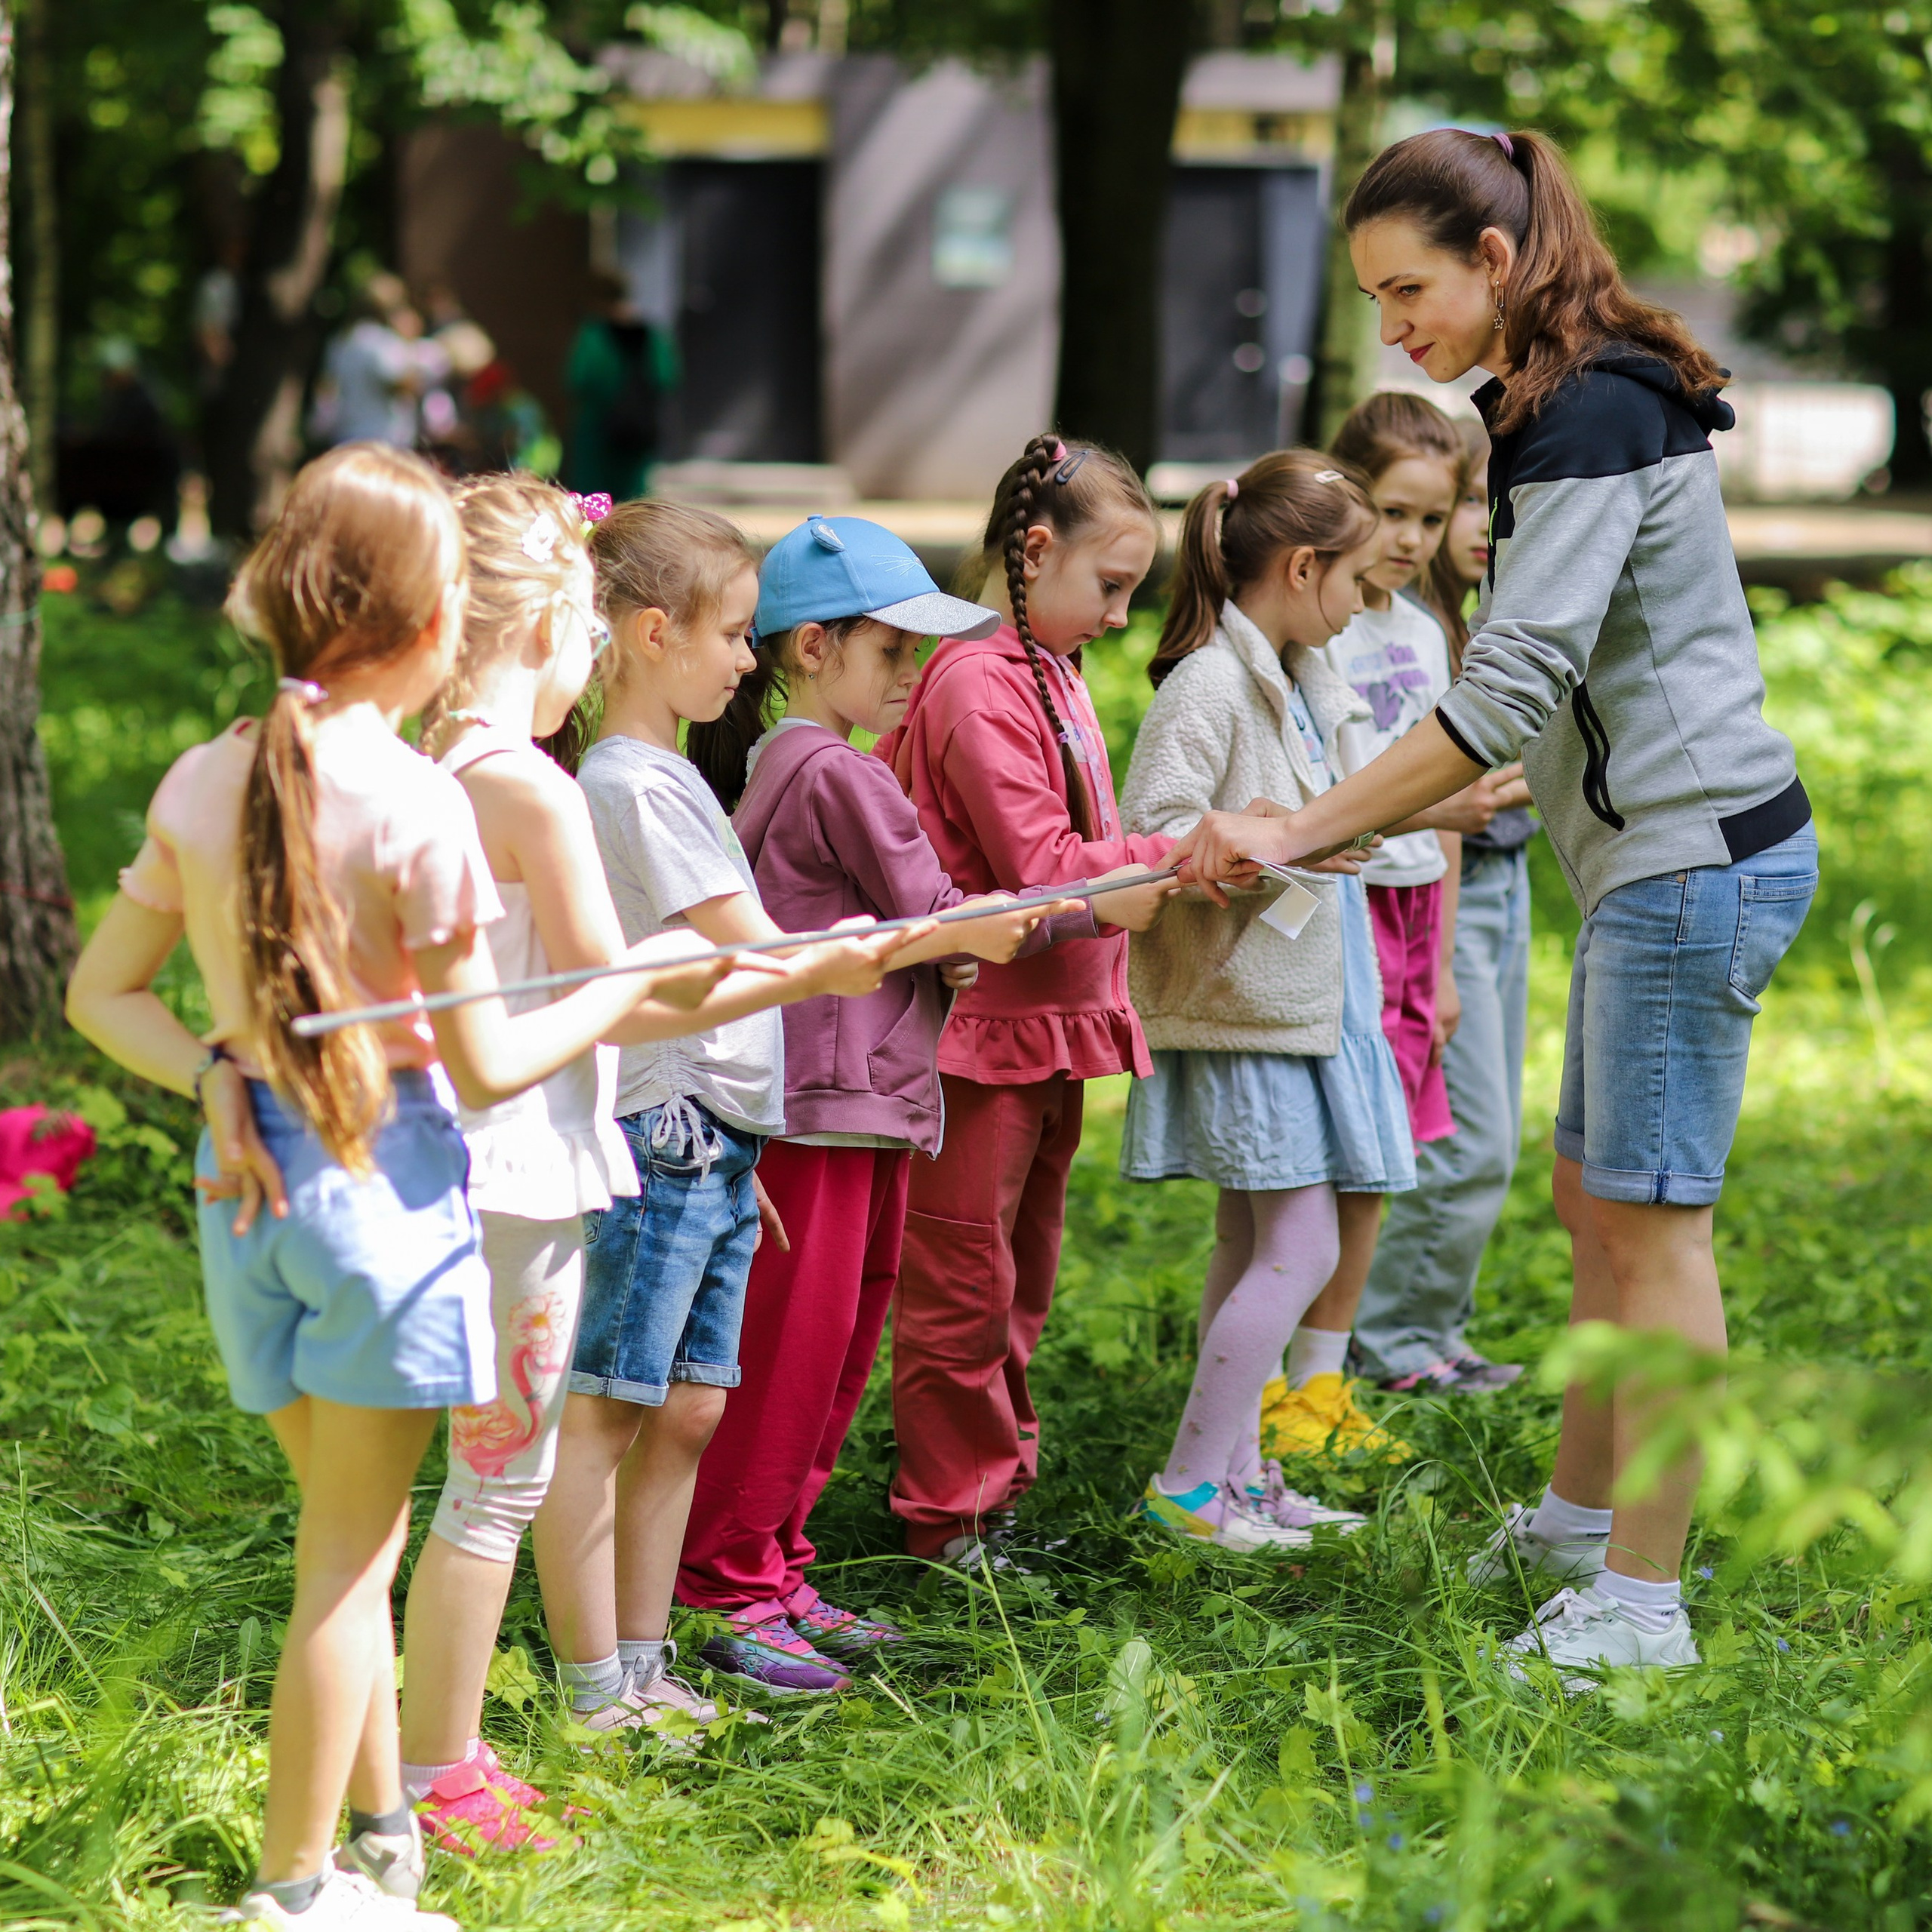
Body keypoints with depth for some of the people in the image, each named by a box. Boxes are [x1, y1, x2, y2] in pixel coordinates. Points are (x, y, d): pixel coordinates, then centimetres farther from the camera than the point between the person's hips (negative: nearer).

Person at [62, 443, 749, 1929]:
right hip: (386, 1178, -6)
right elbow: (486, 1067, -13)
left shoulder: (202, 782, 3)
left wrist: (214, 1071, 0)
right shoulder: (415, 803, -16)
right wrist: (625, 995, -1)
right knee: (351, 1552, 4)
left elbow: (104, 992, 11)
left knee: (348, 1526, 20)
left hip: (248, 1177, 6)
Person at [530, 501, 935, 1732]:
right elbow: (752, 956, -20)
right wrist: (880, 955, -29)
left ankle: (641, 1670, 18)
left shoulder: (669, 773, 17)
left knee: (688, 1410, 11)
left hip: (710, 1139, 10)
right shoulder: (630, 782, -14)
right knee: (610, 1413, -4)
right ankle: (592, 1695, -1)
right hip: (653, 1135, -10)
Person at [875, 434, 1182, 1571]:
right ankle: (949, 1516, 8)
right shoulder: (979, 685, -17)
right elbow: (1042, 868, -22)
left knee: (1023, 1271, 17)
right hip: (985, 1027, -10)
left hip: (1051, 1026, 10)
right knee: (964, 1275, 0)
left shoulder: (1057, 676, 14)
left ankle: (997, 1482, 27)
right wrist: (1177, 856, -20)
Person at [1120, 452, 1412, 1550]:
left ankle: (1237, 1471, 18)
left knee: (1254, 1244, 12)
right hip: (1242, 1004, -10)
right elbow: (1150, 836, -24)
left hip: (1302, 996, 10)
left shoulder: (1298, 679, 14)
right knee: (1300, 1249, -10)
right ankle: (1189, 1481, -4)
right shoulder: (1209, 683, -16)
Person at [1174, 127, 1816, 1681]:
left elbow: (1513, 683, -24)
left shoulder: (1595, 413, -17)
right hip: (1652, 855, 10)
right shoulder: (1565, 406, 15)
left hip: (1696, 856, -10)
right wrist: (1381, 822, 19)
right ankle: (1583, 1516, 29)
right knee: (1595, 1196, 17)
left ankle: (1643, 1603, -2)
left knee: (1653, 1221, -7)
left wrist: (1302, 832, -23)